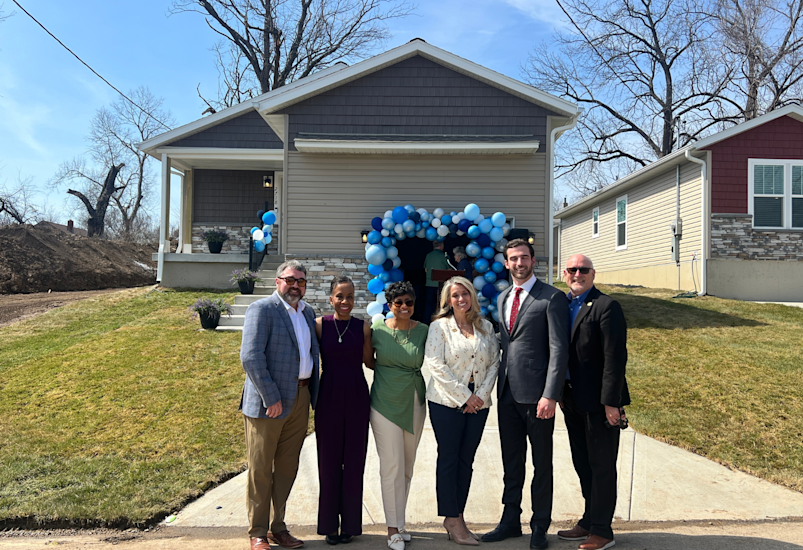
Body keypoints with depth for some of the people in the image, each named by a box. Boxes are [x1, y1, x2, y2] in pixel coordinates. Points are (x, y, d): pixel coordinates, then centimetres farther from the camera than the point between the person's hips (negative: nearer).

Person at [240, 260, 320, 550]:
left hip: (300, 397, 7)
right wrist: (271, 398, -18)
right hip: (268, 400, -6)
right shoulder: (262, 309, -10)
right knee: (261, 469, 7)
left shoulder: (307, 312, 13)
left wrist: (312, 393, 7)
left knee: (287, 467, 15)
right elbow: (251, 357, -17)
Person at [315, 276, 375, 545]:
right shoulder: (319, 325, -3)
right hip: (328, 398, -1)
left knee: (354, 462, 8)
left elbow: (369, 362, 9)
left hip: (356, 398, 1)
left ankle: (350, 523, 25)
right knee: (328, 461, 8)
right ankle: (329, 525, 25)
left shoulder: (363, 327, 0)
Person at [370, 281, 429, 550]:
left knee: (407, 466, 12)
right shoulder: (377, 330, -5)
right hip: (385, 403, -2)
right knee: (391, 466, -1)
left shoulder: (424, 331, -2)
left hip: (414, 403, 3)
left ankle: (398, 520, 28)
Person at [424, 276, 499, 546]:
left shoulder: (486, 327, 10)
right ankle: (453, 519, 12)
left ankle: (456, 517, 19)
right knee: (448, 458, 1)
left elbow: (494, 363, 8)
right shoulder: (440, 326, -2)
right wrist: (464, 396, -11)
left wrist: (481, 394, -5)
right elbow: (436, 364, -10)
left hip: (478, 404, 4)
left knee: (466, 460, 8)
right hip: (447, 402, -4)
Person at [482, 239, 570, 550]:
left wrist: (550, 395, -18)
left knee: (541, 463, 9)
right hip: (507, 392, 6)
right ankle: (510, 521, 31)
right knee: (511, 462, 16)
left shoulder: (552, 298, -7)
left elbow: (559, 350, -12)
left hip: (536, 394, -6)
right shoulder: (503, 298, 14)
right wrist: (500, 385, 11)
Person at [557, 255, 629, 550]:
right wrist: (561, 394, 12)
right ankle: (589, 522, 33)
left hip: (599, 402, -7)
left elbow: (615, 357, -17)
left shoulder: (606, 306, -13)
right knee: (582, 464, 18)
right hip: (573, 401, 8)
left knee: (602, 466, 5)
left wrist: (611, 402, -19)